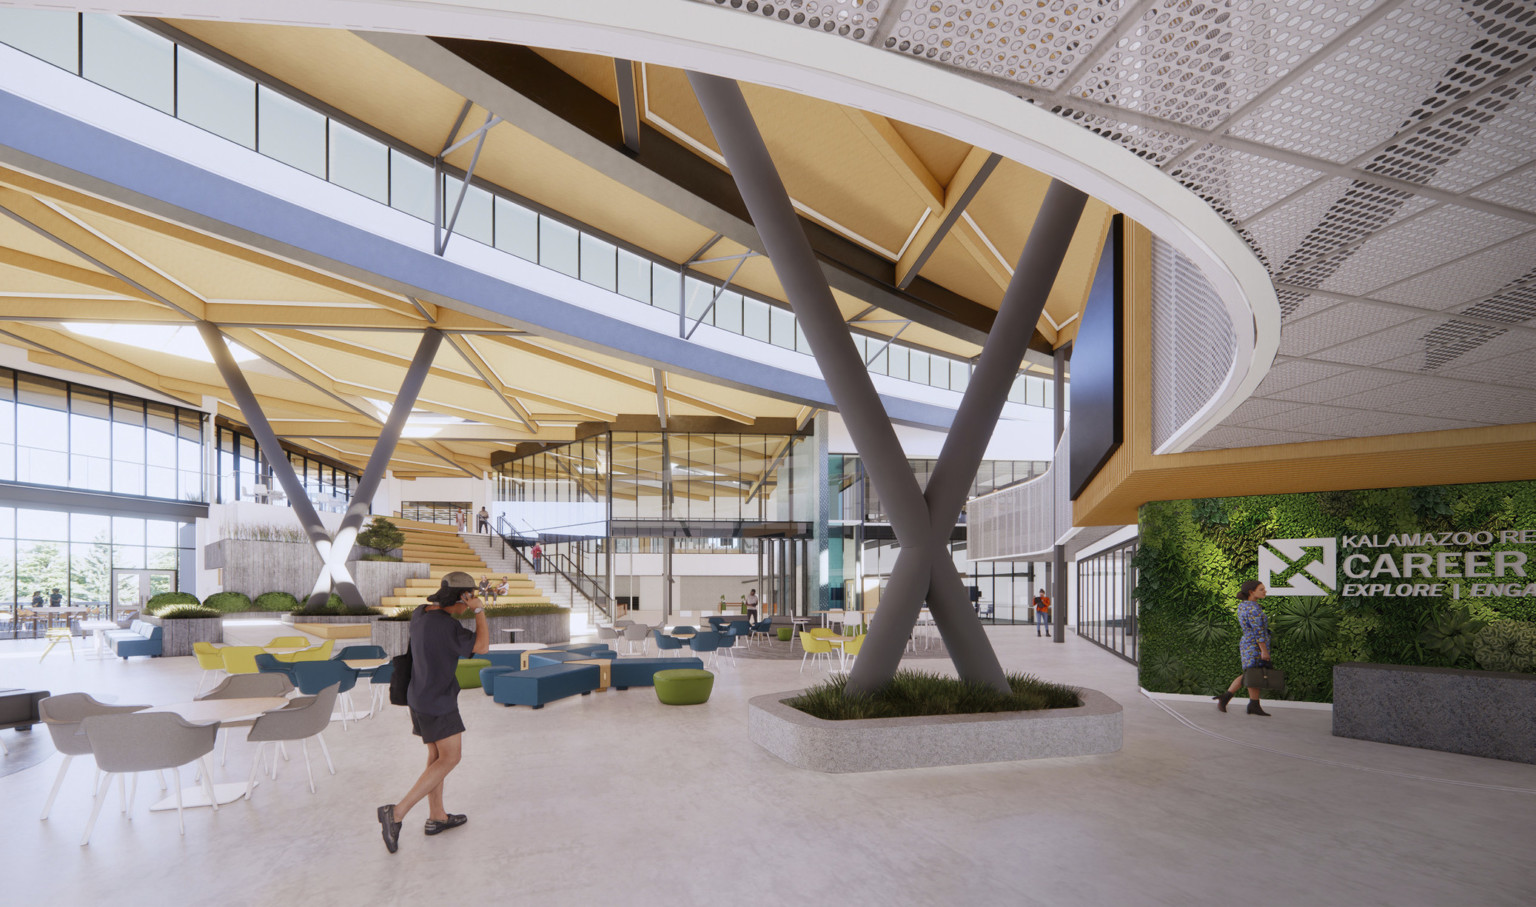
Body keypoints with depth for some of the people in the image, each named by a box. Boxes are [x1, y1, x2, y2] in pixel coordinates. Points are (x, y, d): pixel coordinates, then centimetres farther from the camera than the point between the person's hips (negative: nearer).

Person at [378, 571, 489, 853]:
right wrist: (479, 611, -15)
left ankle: (437, 817, 27)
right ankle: (397, 812, -7)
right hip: (438, 704, -9)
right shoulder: (447, 625, -26)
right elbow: (482, 647, -22)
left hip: (419, 697, 9)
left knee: (437, 754, 18)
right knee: (450, 758, -2)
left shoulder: (420, 613, 0)